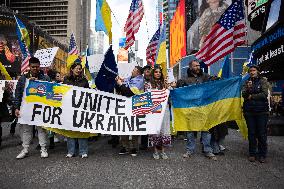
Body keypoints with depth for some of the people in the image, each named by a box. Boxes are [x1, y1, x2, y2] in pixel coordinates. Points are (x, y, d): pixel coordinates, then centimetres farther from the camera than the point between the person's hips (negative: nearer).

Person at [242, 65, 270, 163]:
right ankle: (252, 154, 16)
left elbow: (264, 94, -8)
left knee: (262, 133, 1)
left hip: (262, 111, -2)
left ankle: (262, 155, 13)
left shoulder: (263, 81, 3)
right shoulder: (247, 82, 9)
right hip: (249, 111, 2)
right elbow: (244, 95, -1)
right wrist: (248, 88, -18)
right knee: (251, 133, 7)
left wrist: (251, 96, -5)